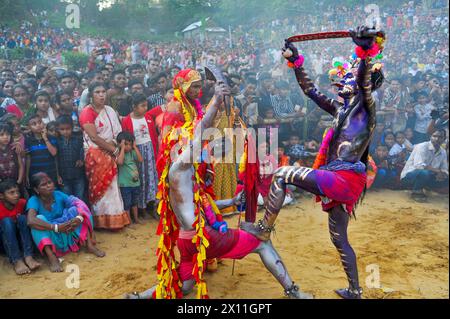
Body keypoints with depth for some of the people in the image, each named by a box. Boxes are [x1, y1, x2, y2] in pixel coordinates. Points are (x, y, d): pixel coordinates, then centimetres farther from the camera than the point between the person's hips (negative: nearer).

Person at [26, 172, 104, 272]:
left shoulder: (58, 195, -7)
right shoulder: (33, 201, -17)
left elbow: (80, 205, -15)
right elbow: (31, 221, -37)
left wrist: (79, 218, -37)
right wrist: (56, 227, -43)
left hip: (67, 235, 3)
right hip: (48, 238, -3)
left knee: (76, 209, -15)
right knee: (39, 218, -29)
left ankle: (90, 245, -21)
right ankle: (52, 257, -40)